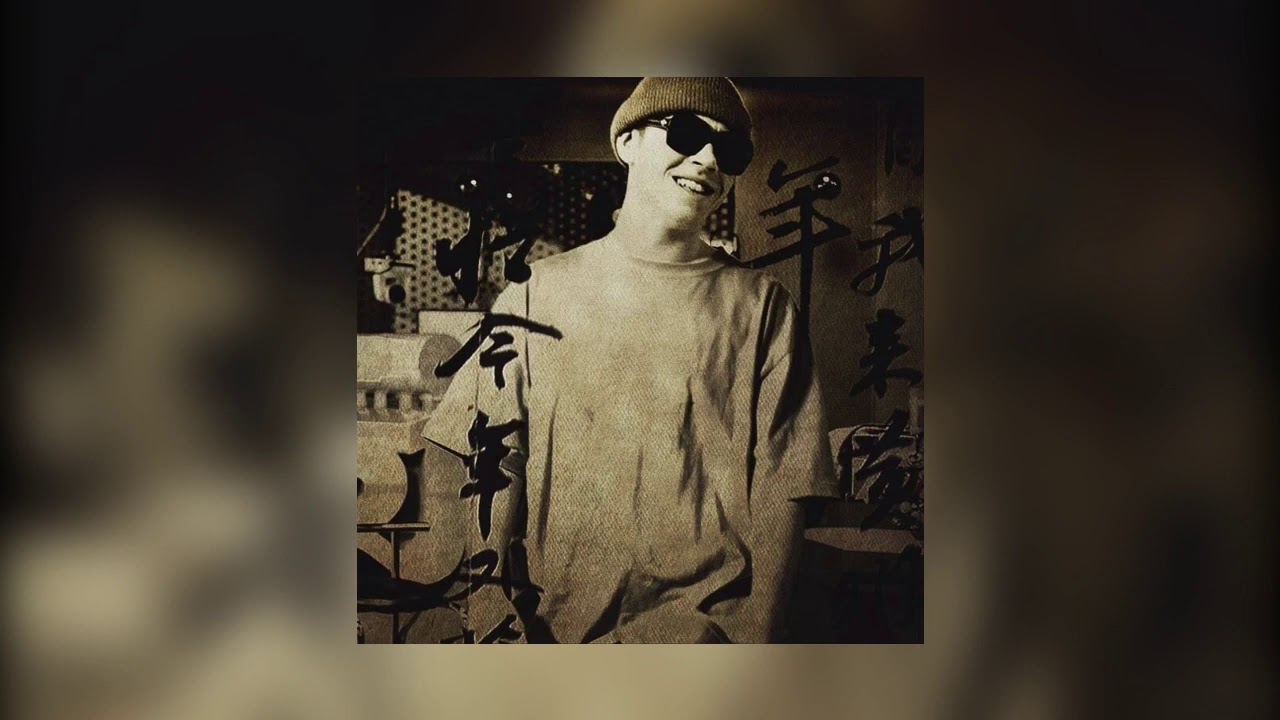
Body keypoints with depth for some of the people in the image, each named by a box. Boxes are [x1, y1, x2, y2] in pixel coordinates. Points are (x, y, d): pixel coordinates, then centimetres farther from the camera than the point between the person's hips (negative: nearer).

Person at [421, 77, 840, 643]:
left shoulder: (761, 307, 1)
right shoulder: (538, 291, 3)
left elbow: (780, 489, -3)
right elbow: (497, 466, 2)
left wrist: (756, 633, -12)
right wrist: (496, 622, -4)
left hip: (707, 624, 0)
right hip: (555, 623, 1)